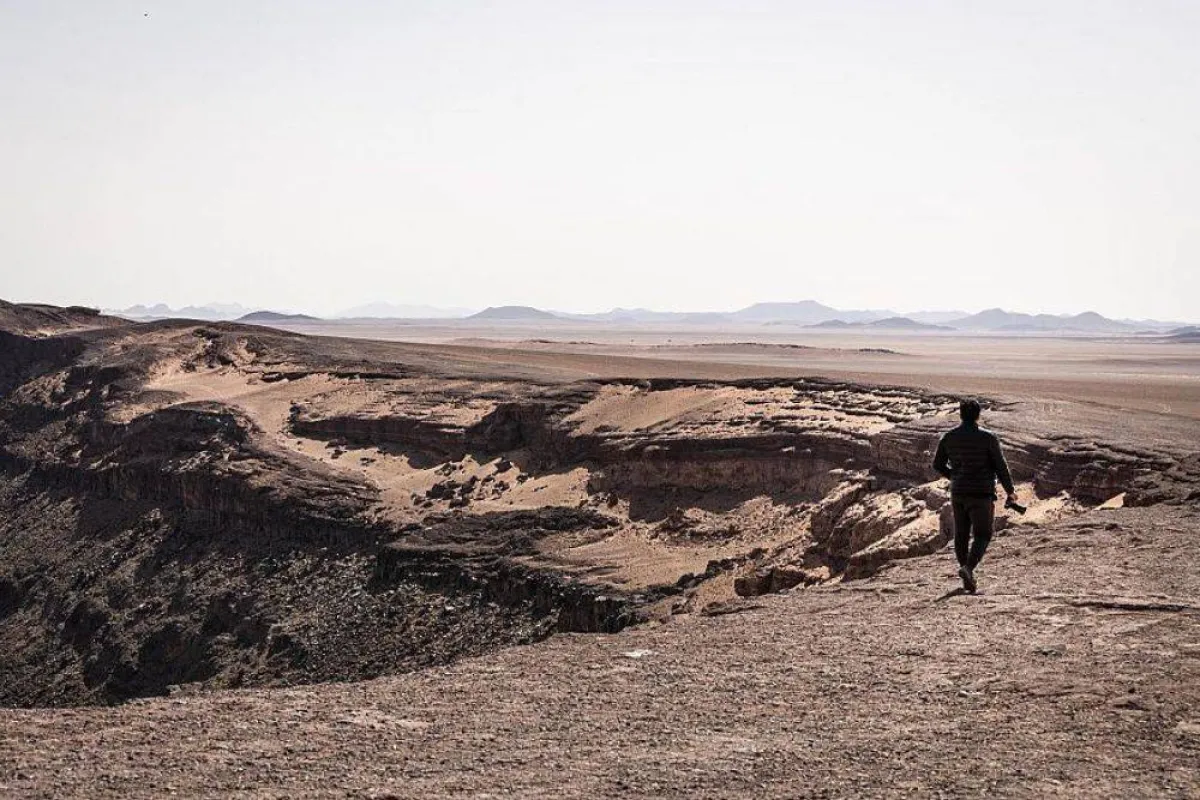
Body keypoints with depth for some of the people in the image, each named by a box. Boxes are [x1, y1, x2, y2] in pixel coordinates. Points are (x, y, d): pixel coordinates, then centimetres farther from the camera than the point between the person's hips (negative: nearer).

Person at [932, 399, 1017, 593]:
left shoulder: (949, 437, 3)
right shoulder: (988, 438, -8)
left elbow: (937, 465, 9)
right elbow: (1001, 467, -6)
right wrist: (1010, 491, 6)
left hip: (958, 493, 4)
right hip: (981, 494, -4)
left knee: (961, 535, 12)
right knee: (982, 535, 1)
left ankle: (968, 578, 13)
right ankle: (968, 567, -21)